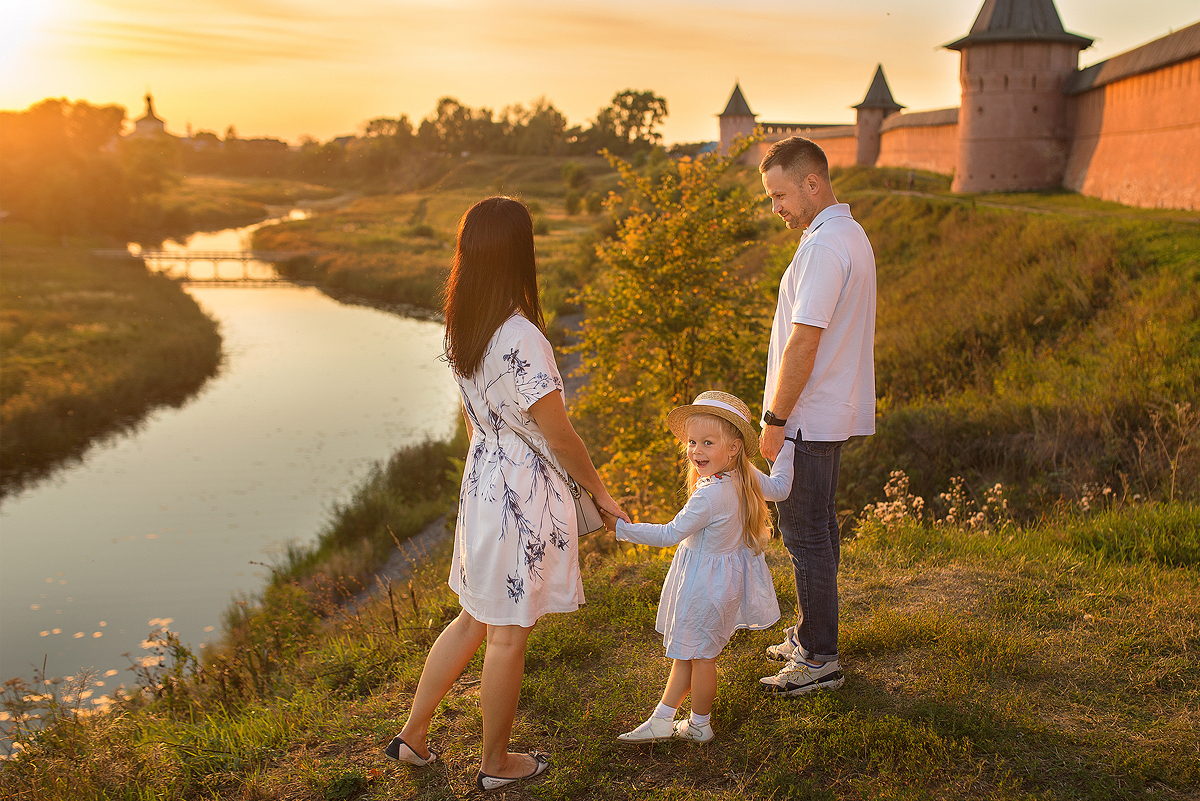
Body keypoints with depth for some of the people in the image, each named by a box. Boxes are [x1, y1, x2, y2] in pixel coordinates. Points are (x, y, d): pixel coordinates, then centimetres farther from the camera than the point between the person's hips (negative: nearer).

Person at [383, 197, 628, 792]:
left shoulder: (461, 328, 2)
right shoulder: (520, 337, -24)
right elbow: (559, 435, -18)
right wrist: (601, 494, -4)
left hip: (482, 477, 8)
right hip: (525, 491, -8)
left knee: (477, 617, 22)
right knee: (507, 633, 8)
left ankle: (413, 733, 31)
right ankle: (495, 765, 25)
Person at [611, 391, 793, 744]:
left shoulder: (709, 496, -31)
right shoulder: (746, 478, -4)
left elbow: (671, 533, -25)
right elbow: (779, 488, 13)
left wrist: (624, 528, -20)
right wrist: (784, 446, 24)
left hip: (706, 581, -10)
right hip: (724, 576, 10)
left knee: (699, 655, 9)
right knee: (685, 651, 16)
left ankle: (699, 725, 26)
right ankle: (661, 720, 24)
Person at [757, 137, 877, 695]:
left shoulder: (824, 246, -20)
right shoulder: (850, 235, 13)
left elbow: (803, 343, -24)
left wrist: (775, 420, -17)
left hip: (809, 419, -10)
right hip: (833, 413, 10)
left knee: (806, 534, -2)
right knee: (817, 528, 18)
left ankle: (819, 659, 7)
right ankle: (810, 635, 31)